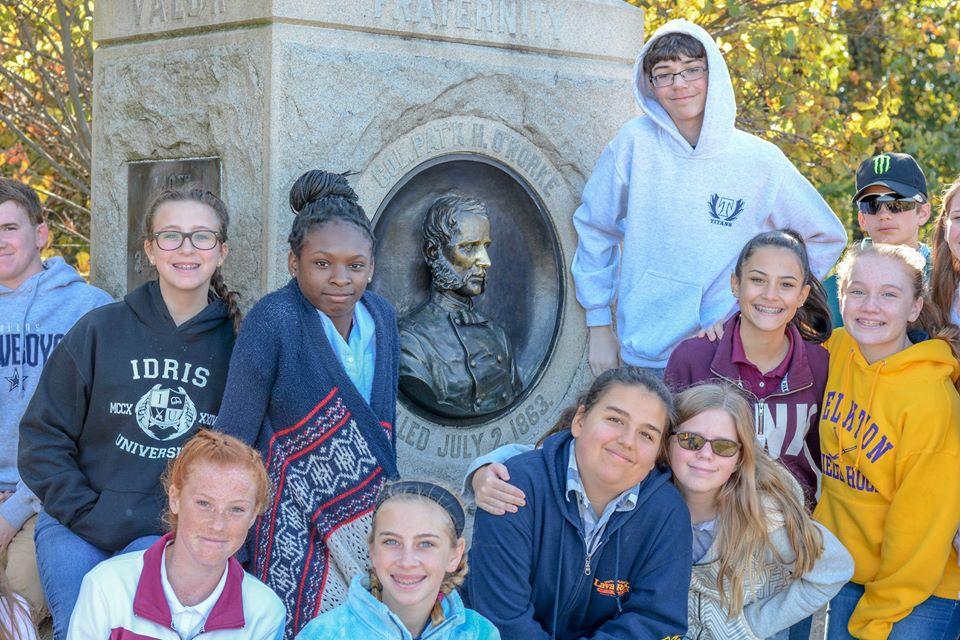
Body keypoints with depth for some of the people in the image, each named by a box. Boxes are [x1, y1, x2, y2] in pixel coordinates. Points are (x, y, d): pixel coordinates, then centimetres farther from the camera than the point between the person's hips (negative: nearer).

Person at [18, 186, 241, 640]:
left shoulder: (235, 344, 3)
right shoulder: (98, 330, 0)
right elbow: (42, 438, 2)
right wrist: (88, 516, -8)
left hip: (173, 534, 0)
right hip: (78, 531, 1)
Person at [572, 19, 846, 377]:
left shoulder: (760, 160, -2)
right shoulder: (636, 142, -4)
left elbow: (826, 238, 11)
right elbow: (594, 230, 6)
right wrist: (599, 326, 7)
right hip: (644, 356, 0)